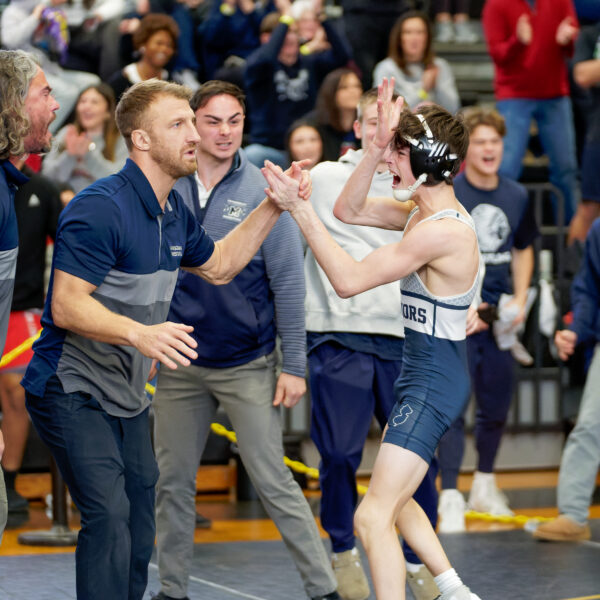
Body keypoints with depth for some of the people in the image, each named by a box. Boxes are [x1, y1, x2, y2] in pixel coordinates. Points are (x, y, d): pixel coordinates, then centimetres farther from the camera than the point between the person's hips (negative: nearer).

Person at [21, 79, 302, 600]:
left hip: (128, 396, 9)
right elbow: (67, 306, -27)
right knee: (109, 515, -19)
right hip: (72, 391, -9)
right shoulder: (101, 207, -22)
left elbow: (218, 265, 24)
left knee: (140, 512, 12)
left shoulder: (174, 211, 8)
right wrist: (141, 332, -42)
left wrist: (272, 207, 13)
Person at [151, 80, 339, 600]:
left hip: (247, 366, -3)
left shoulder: (263, 194, -6)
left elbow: (288, 284, -5)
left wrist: (294, 365, -8)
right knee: (172, 482, 9)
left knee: (274, 482, -3)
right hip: (179, 365, 3)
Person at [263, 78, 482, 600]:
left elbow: (349, 280, -24)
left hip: (432, 385, -11)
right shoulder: (431, 210, 5)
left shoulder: (439, 231, -24)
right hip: (427, 376, 11)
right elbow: (350, 211, 12)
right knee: (393, 497, 26)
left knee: (373, 516, -13)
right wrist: (377, 147, -2)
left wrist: (298, 208, -24)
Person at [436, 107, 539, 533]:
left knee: (497, 405, 14)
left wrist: (520, 299, 6)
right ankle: (450, 498, -6)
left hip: (499, 317, 5)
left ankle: (485, 486, 33)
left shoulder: (517, 196, 8)